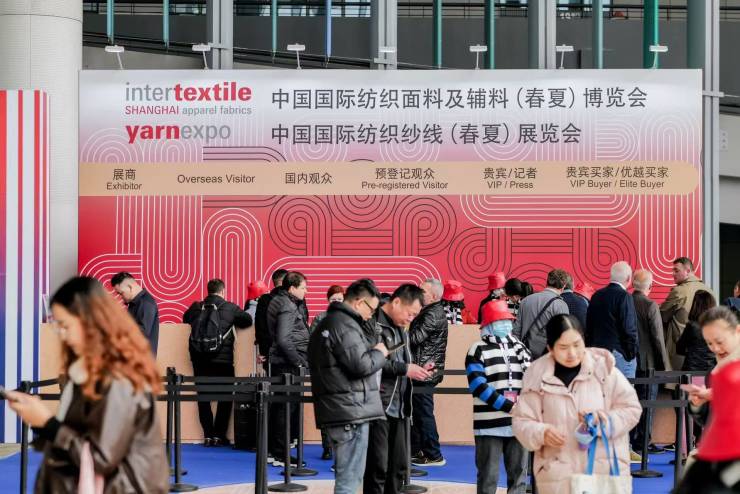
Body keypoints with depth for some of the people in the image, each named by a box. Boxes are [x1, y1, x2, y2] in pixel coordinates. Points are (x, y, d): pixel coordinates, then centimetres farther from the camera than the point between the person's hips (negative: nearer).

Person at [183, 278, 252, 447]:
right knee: (225, 397, 10)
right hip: (222, 359, -2)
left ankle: (208, 435, 9)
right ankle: (219, 435, 7)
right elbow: (248, 320, 3)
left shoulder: (196, 307, 2)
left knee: (203, 397, 11)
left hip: (199, 360, 2)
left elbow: (185, 319, 20)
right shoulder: (230, 308, -5)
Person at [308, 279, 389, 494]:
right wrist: (380, 353, -2)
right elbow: (361, 365, -20)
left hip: (335, 412, 10)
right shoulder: (345, 325, -14)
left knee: (346, 476, 17)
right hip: (351, 412, -10)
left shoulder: (327, 323, 19)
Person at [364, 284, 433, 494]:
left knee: (399, 465, 11)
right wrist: (404, 368, -17)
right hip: (378, 407, -9)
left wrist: (416, 370, 6)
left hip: (398, 408, 9)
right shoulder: (373, 324, -11)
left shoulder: (400, 329, 19)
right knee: (378, 467, -5)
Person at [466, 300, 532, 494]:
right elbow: (478, 385, -10)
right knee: (488, 476, -1)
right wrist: (508, 406, -15)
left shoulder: (519, 348, 16)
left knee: (519, 474, 8)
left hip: (519, 422, 5)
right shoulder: (478, 350, -1)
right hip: (490, 423, -5)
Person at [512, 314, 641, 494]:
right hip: (558, 475, 1)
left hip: (606, 472, -1)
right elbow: (521, 421, 6)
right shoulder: (538, 376, 0)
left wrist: (605, 422, -13)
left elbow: (631, 408, 4)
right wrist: (541, 433, -15)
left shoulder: (603, 368, -1)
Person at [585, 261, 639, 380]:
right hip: (619, 353, -7)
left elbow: (588, 326, 13)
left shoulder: (597, 295, 9)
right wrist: (633, 351, -6)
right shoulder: (624, 296, -12)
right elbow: (629, 329, -15)